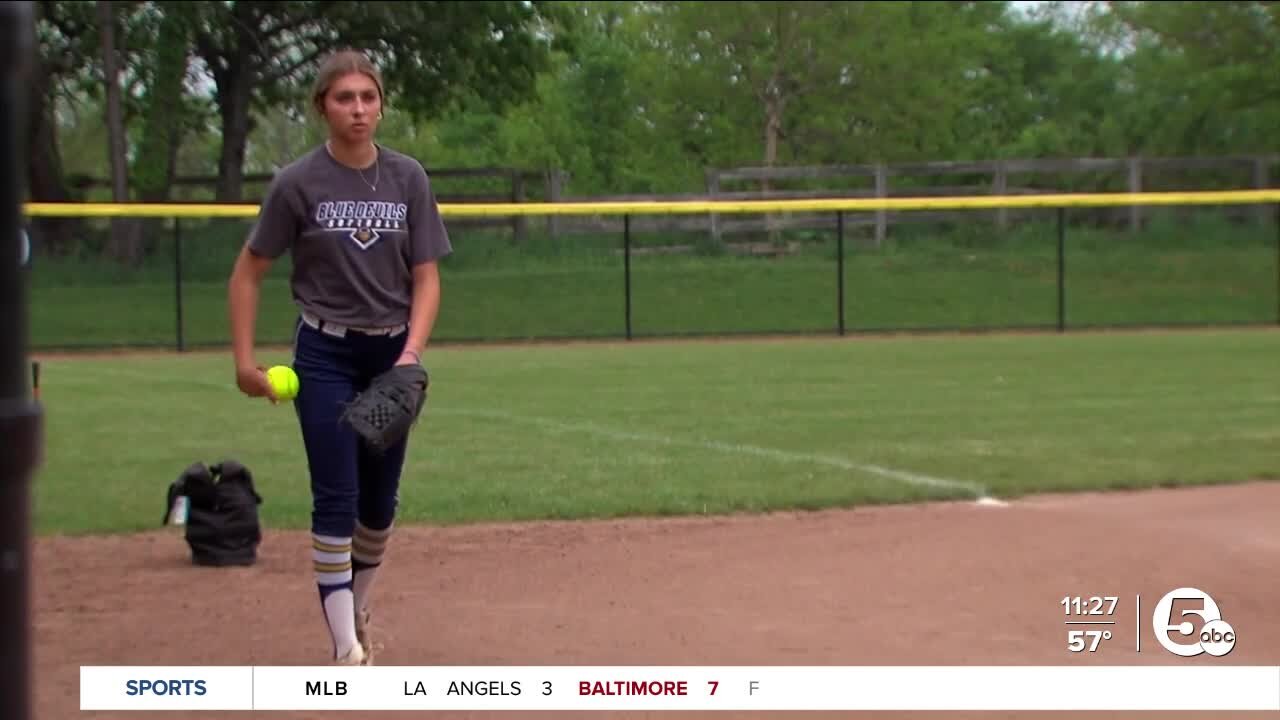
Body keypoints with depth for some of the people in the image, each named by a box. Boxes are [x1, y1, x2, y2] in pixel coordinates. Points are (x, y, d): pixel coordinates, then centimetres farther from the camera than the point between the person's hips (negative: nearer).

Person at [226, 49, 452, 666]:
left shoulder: (408, 179, 0)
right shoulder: (298, 183, -8)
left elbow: (426, 277, -1)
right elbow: (248, 273, -1)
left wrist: (412, 353, -15)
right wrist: (244, 360, -7)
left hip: (393, 353, 3)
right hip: (326, 353, -3)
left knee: (381, 499, 11)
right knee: (337, 497, -10)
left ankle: (358, 609, 33)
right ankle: (345, 645, -8)